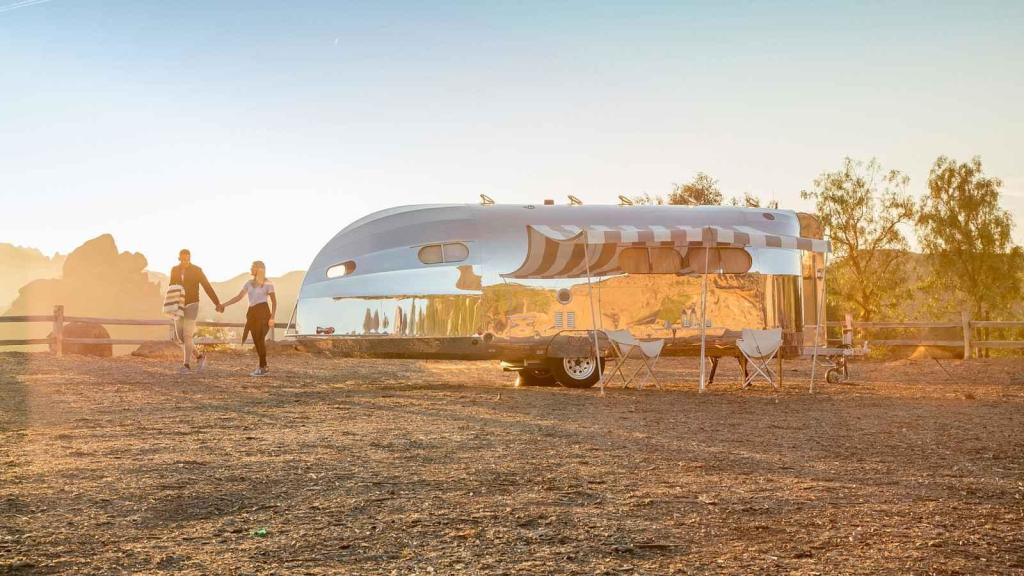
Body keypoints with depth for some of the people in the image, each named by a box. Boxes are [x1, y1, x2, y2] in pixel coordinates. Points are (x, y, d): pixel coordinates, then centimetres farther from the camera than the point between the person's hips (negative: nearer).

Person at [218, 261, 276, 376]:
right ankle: (264, 367, 8)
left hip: (263, 312, -6)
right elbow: (238, 297, 10)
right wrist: (224, 305, 1)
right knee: (257, 340, 3)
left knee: (260, 339, -12)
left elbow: (274, 302, -5)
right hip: (252, 313, 6)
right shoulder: (249, 283, 13)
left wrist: (272, 318, -14)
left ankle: (262, 367, -8)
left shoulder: (267, 284, -3)